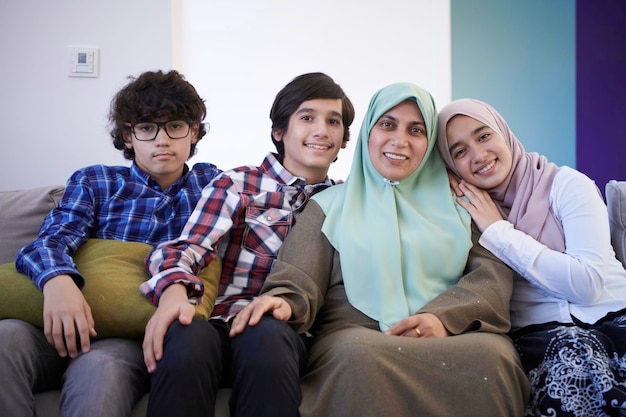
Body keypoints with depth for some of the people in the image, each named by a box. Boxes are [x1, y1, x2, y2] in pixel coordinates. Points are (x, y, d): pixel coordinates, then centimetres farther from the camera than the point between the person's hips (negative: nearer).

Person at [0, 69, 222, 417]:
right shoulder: (94, 182, 17)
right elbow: (52, 239, 0)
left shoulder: (210, 182, 20)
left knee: (98, 367, -38)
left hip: (141, 336, -2)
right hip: (72, 326, 2)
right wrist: (57, 280, -26)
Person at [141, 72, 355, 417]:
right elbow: (184, 249, -3)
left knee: (267, 338, -37)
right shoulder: (239, 184, 9)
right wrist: (174, 290, -26)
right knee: (186, 337, -37)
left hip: (288, 329, 1)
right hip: (226, 322, -1)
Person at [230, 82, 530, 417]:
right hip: (358, 334, -1)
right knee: (358, 356, -38)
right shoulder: (329, 205, 18)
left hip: (452, 336, 2)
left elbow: (493, 270, 8)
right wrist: (284, 301, -20)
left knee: (492, 355, -33)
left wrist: (443, 316, -12)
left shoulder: (454, 203, 22)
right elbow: (299, 281, 6)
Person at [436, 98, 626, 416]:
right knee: (572, 345, -33)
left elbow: (587, 284, -13)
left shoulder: (566, 184, -1)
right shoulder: (465, 209, 9)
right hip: (539, 334, 1)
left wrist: (500, 231, -10)